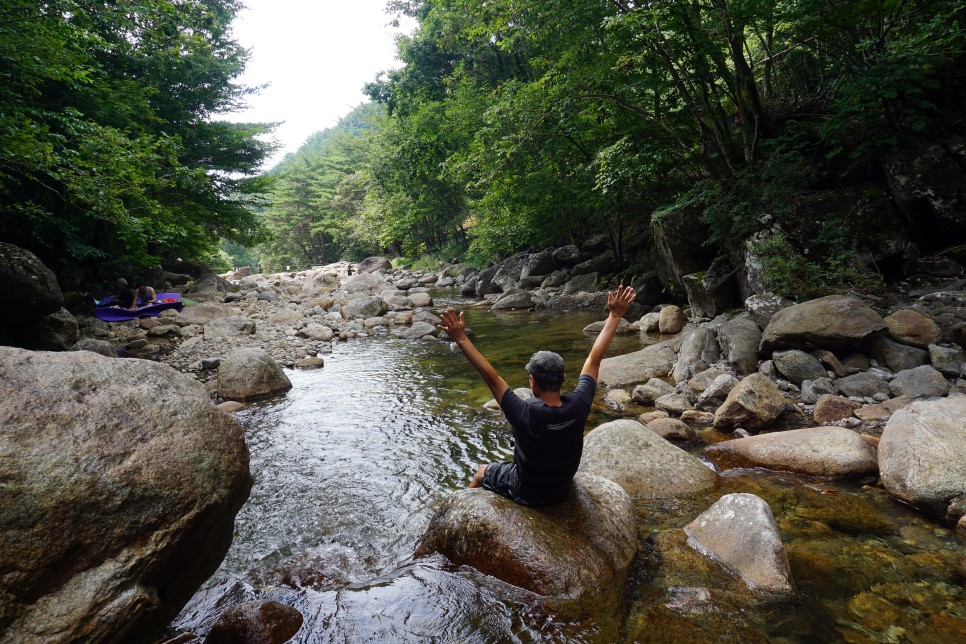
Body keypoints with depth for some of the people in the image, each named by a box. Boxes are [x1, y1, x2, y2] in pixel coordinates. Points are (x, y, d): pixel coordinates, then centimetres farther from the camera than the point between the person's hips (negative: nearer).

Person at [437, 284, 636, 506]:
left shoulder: (527, 414, -38)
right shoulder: (577, 406, -27)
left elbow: (491, 377, -38)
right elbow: (595, 358, -20)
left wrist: (461, 339, -37)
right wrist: (615, 315, -12)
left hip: (528, 493, -4)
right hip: (562, 487, 4)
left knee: (481, 471, 23)